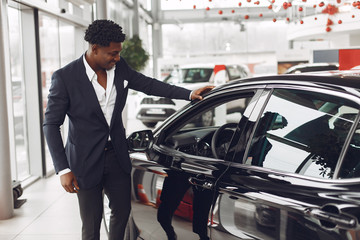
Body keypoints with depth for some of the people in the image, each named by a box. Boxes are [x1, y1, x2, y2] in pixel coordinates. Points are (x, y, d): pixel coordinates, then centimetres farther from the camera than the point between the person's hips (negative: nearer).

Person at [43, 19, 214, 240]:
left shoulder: (120, 67, -3)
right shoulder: (65, 77, -17)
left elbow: (148, 84, 10)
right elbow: (51, 125, -12)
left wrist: (189, 94, 3)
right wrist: (63, 170, -16)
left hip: (117, 157, 5)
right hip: (86, 162, -5)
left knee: (122, 211, 19)